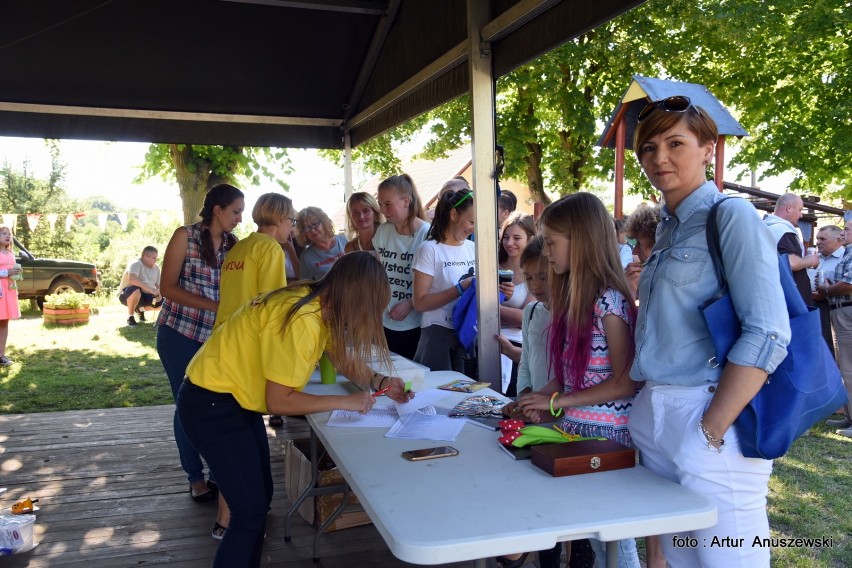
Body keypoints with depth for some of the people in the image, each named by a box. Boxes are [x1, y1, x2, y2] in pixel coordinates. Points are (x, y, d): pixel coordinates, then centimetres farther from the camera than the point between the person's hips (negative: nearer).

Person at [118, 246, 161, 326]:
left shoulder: (156, 268, 2)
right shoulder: (136, 264, -20)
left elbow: (158, 285, 7)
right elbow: (132, 279, -38)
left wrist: (159, 294, -18)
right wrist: (151, 290, -42)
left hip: (146, 296, 7)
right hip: (128, 295, -7)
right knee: (135, 290, -40)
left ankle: (140, 309, 13)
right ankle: (130, 316, -17)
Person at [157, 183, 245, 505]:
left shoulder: (233, 245, 7)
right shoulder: (186, 236, -6)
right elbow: (168, 287, -11)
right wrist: (215, 306, -20)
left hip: (217, 337, 4)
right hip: (180, 334, -4)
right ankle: (195, 478, 19)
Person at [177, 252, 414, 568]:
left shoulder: (320, 305, -2)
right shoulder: (300, 321, -29)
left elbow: (344, 360, 11)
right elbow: (278, 401, -25)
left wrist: (380, 382, -5)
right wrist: (344, 402, -19)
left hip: (237, 399, 10)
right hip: (211, 404, -9)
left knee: (260, 496, 16)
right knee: (250, 511, -6)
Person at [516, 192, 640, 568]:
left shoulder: (608, 300, -16)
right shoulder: (573, 297, 9)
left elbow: (625, 383, -18)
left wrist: (556, 402, -15)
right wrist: (541, 401, -5)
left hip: (606, 437, -7)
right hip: (574, 429, 7)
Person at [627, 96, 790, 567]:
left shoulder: (731, 217, -8)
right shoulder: (667, 228, 16)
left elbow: (768, 334, -16)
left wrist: (710, 430, -18)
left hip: (705, 416, -8)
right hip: (653, 419, 8)